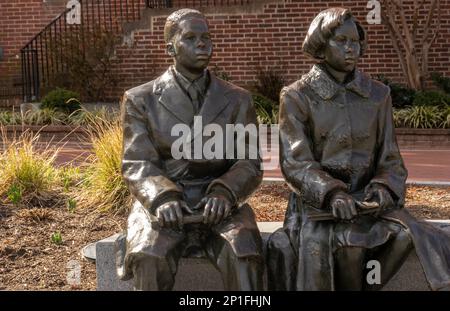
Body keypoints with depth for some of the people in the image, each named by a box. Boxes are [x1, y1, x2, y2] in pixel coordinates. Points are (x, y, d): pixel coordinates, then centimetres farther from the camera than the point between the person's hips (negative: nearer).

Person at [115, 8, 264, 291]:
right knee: (149, 257, -32)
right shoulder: (141, 100, 5)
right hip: (163, 204, 0)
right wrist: (162, 198, -24)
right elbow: (137, 164, -2)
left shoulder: (237, 100, 8)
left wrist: (224, 193, -21)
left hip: (219, 205, 1)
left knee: (244, 254, -30)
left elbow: (249, 163, 1)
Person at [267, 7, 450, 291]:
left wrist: (384, 188, -17)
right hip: (318, 200, -3)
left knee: (407, 236, -25)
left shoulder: (378, 94, 7)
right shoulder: (296, 96, -2)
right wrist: (332, 192, -28)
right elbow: (295, 163, -10)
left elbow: (390, 159, 6)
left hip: (368, 198, 3)